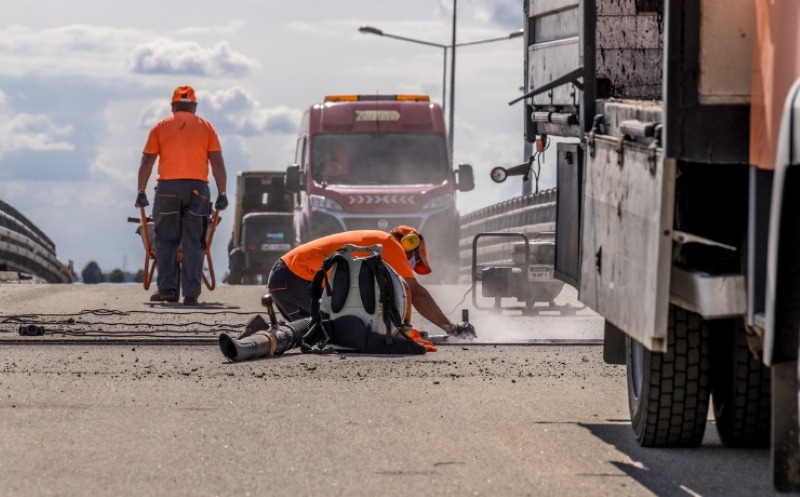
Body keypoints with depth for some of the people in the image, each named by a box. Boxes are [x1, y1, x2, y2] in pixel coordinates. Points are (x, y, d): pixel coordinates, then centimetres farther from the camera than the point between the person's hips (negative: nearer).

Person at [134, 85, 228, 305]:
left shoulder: (161, 127, 10)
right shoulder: (206, 127, 11)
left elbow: (147, 161, 5)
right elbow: (217, 163, 4)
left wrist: (141, 192, 8)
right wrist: (222, 194, 7)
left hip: (168, 188, 0)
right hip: (197, 188, 0)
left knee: (165, 240, 8)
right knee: (193, 242, 2)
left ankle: (167, 289, 1)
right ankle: (191, 293, -1)